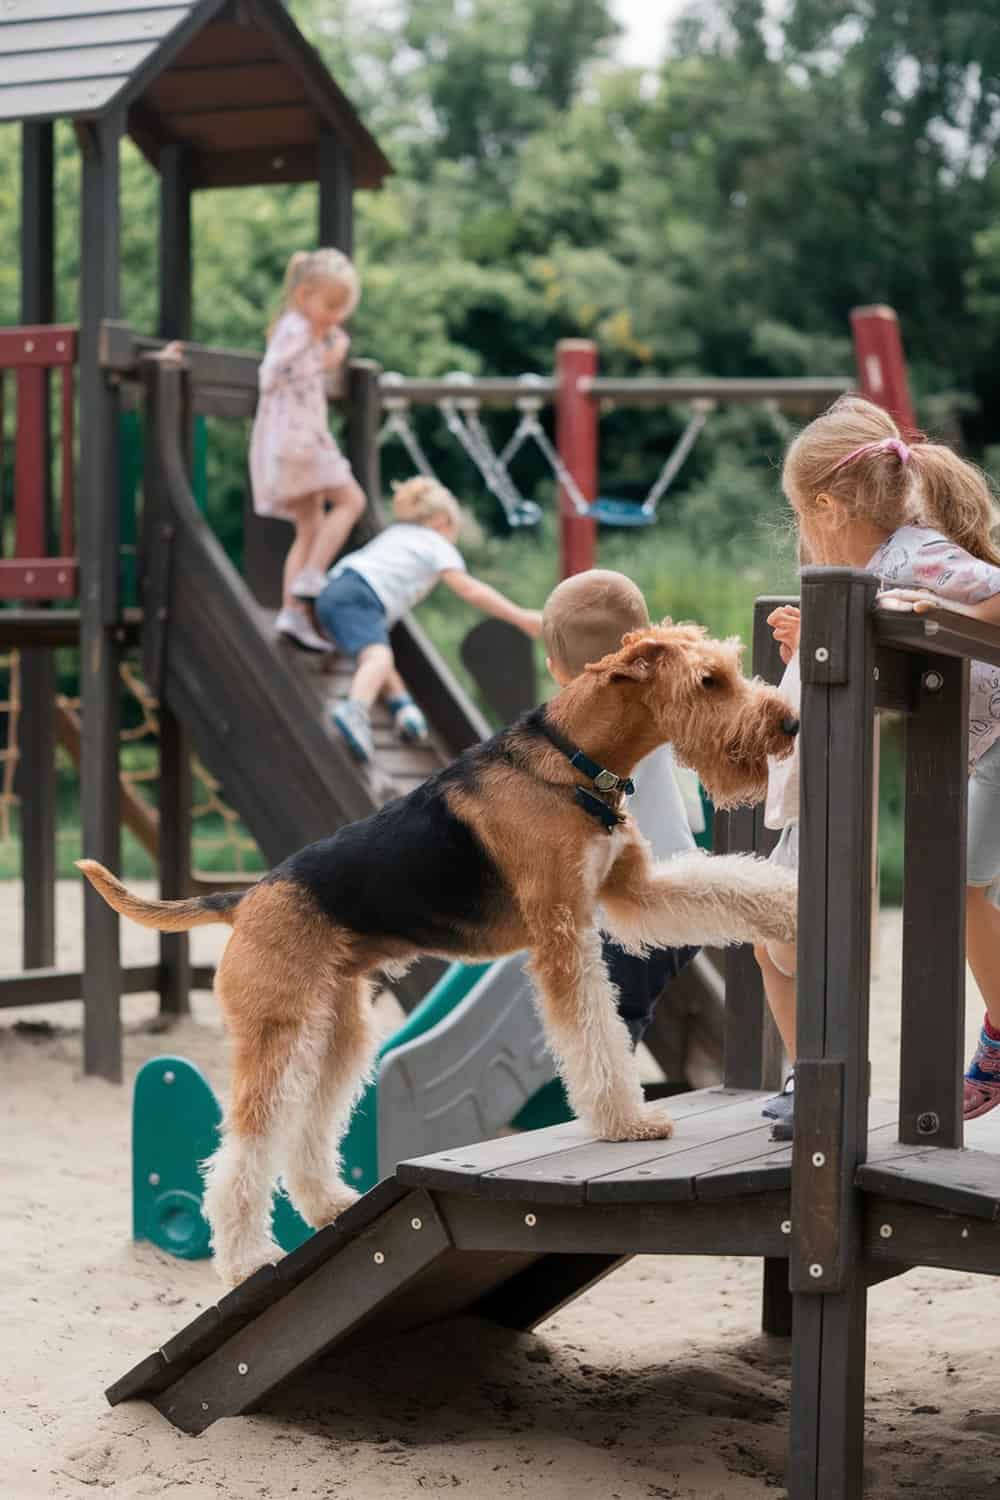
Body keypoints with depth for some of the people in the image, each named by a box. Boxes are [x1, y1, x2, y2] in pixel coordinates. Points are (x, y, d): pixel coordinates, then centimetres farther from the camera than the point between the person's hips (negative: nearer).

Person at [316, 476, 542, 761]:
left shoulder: (393, 535, 36)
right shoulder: (438, 545, 13)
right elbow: (469, 590, 1)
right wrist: (521, 618, 0)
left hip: (332, 590, 8)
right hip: (358, 596, -8)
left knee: (378, 657, 26)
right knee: (378, 655, -30)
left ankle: (400, 703, 0)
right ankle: (354, 710, -58)